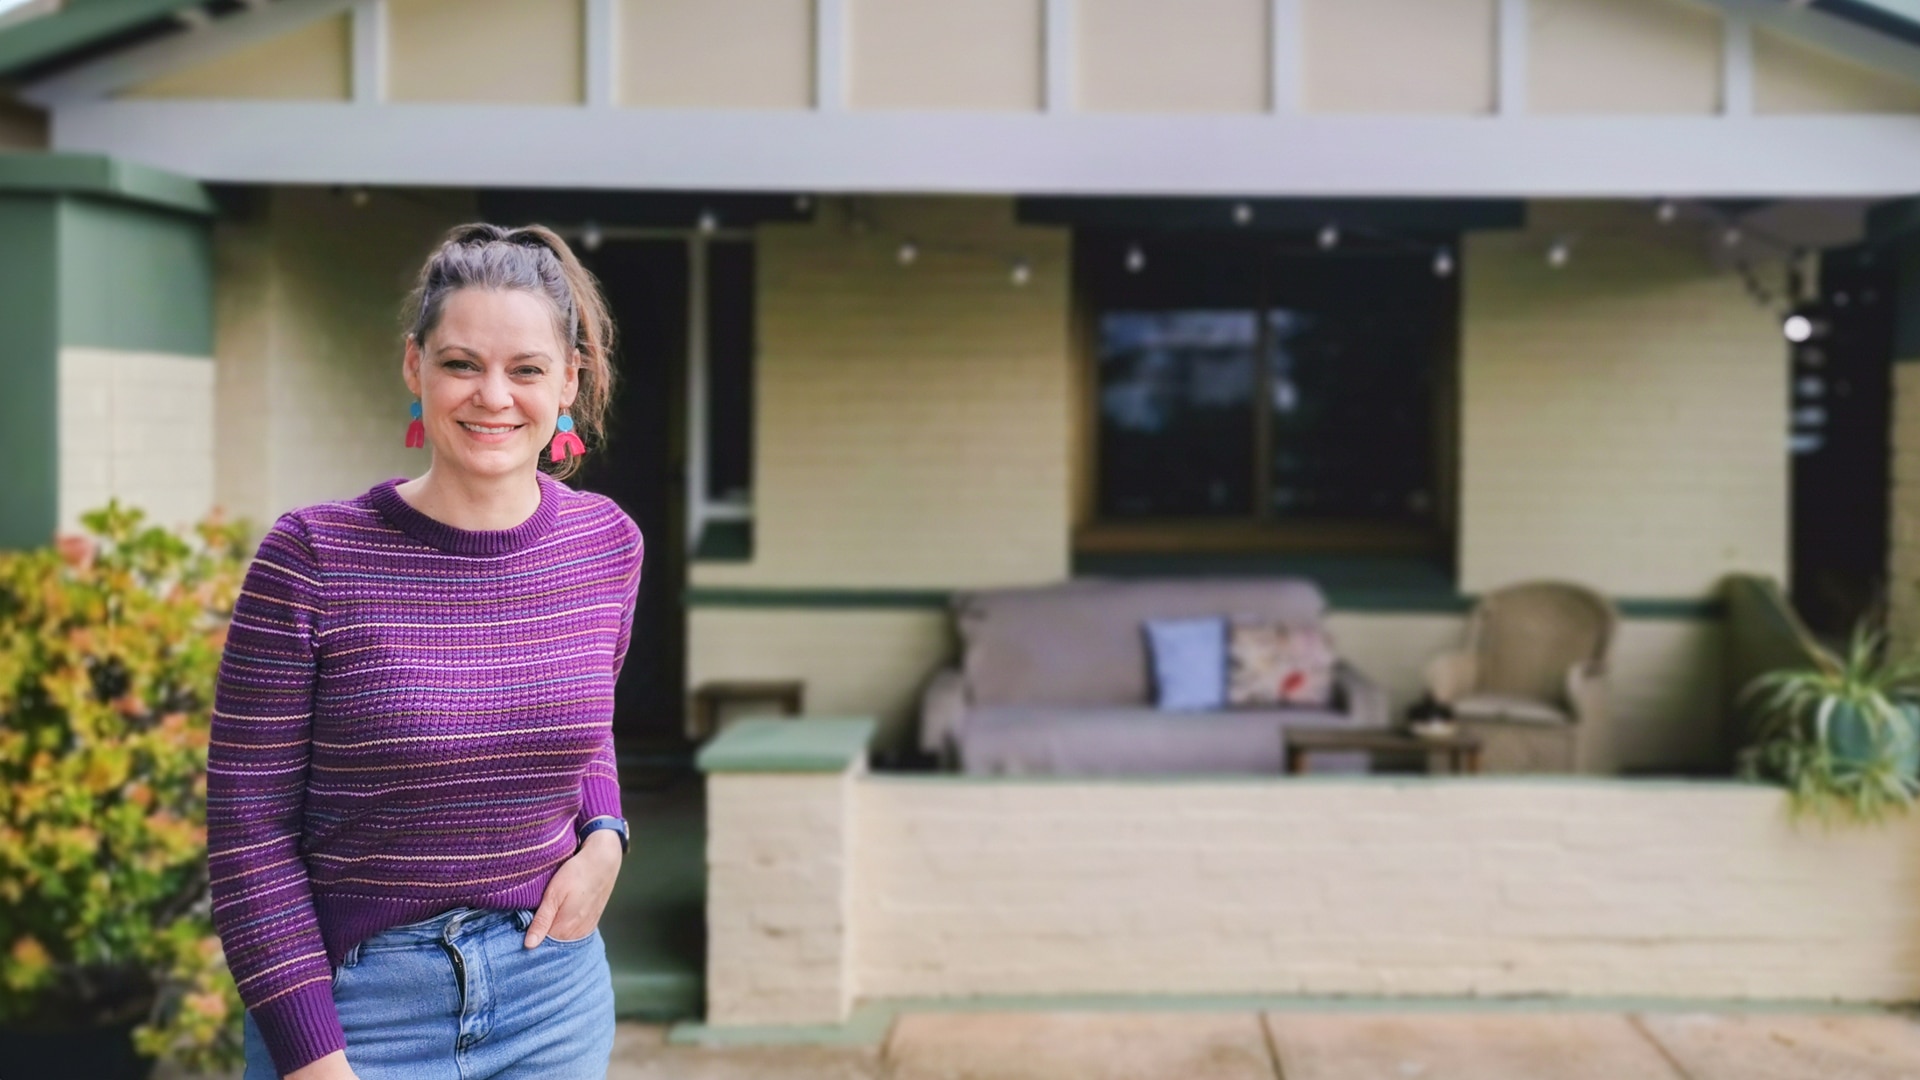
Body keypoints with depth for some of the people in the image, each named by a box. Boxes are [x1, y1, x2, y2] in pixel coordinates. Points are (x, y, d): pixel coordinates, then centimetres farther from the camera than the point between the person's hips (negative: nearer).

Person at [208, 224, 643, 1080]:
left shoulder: (607, 544, -2)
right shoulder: (311, 557, -13)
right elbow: (250, 824, -10)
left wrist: (603, 837, -2)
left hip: (551, 992, 4)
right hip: (356, 1001, -3)